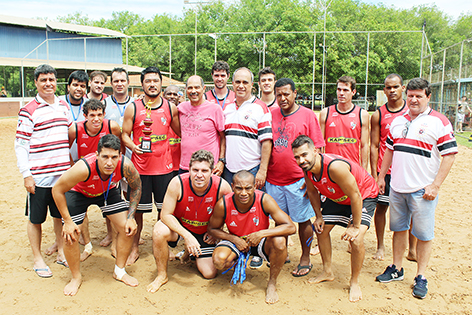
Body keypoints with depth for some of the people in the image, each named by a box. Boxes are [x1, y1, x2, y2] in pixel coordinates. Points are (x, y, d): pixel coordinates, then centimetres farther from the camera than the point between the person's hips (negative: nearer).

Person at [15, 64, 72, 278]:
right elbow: (20, 145, -7)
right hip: (39, 176, -4)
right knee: (36, 218, 7)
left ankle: (60, 252, 32)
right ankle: (37, 259, 23)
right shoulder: (28, 111, -6)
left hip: (63, 173, 5)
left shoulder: (64, 107, 9)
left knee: (61, 214, 15)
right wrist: (26, 175, -11)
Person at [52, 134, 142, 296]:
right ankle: (76, 278, 17)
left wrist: (131, 217, -14)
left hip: (108, 192, 3)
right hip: (79, 192, -2)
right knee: (69, 235, -11)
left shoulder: (125, 165, -35)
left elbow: (136, 187, -12)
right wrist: (67, 221, -21)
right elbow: (57, 189, -26)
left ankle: (119, 271, 17)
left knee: (128, 228, -6)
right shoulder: (84, 168, -42)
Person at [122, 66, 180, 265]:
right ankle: (135, 248, 22)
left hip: (164, 166, 1)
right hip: (139, 166, -1)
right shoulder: (133, 108, 1)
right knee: (137, 209, 6)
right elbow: (125, 134, 5)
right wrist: (132, 146, -15)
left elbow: (180, 133, 15)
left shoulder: (170, 108, 6)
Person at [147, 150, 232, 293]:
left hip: (205, 232, 2)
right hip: (179, 225, -1)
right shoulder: (177, 183, -28)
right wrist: (187, 236, -35)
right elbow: (166, 215, -24)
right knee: (159, 231, -34)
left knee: (210, 274, -2)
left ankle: (191, 253, 32)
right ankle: (162, 275, -9)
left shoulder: (222, 187, -25)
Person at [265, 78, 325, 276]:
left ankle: (305, 259, 22)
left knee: (303, 220, 7)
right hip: (274, 179, 4)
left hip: (298, 180, -3)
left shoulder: (307, 115, -2)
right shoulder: (271, 115, 7)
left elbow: (316, 149, -3)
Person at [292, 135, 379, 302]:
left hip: (364, 196, -7)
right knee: (321, 229, 10)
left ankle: (354, 282, 4)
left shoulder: (335, 166, -41)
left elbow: (355, 196, -32)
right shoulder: (307, 168, -18)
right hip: (337, 198, 8)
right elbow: (312, 191, 4)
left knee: (356, 240, -21)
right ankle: (328, 272, 31)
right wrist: (319, 216, 4)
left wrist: (355, 226, -23)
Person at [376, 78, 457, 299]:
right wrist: (381, 176, 15)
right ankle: (396, 269, 28)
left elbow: (449, 155, -8)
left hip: (423, 190, -5)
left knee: (423, 234, 3)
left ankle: (420, 277, 17)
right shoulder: (398, 121, 12)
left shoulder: (439, 122, -5)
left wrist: (435, 185, -14)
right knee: (398, 228, 14)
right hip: (397, 188, 5)